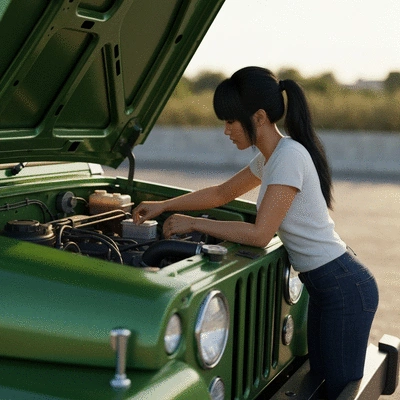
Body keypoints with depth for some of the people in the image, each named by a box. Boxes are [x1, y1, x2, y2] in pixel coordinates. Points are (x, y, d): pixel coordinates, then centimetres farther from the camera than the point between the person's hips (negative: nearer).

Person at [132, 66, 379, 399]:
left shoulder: (289, 155, -20)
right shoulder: (268, 157, 9)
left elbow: (259, 235, -23)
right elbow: (222, 193, 22)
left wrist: (192, 224, -14)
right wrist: (163, 206, 18)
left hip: (344, 288, -10)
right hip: (325, 286, 10)